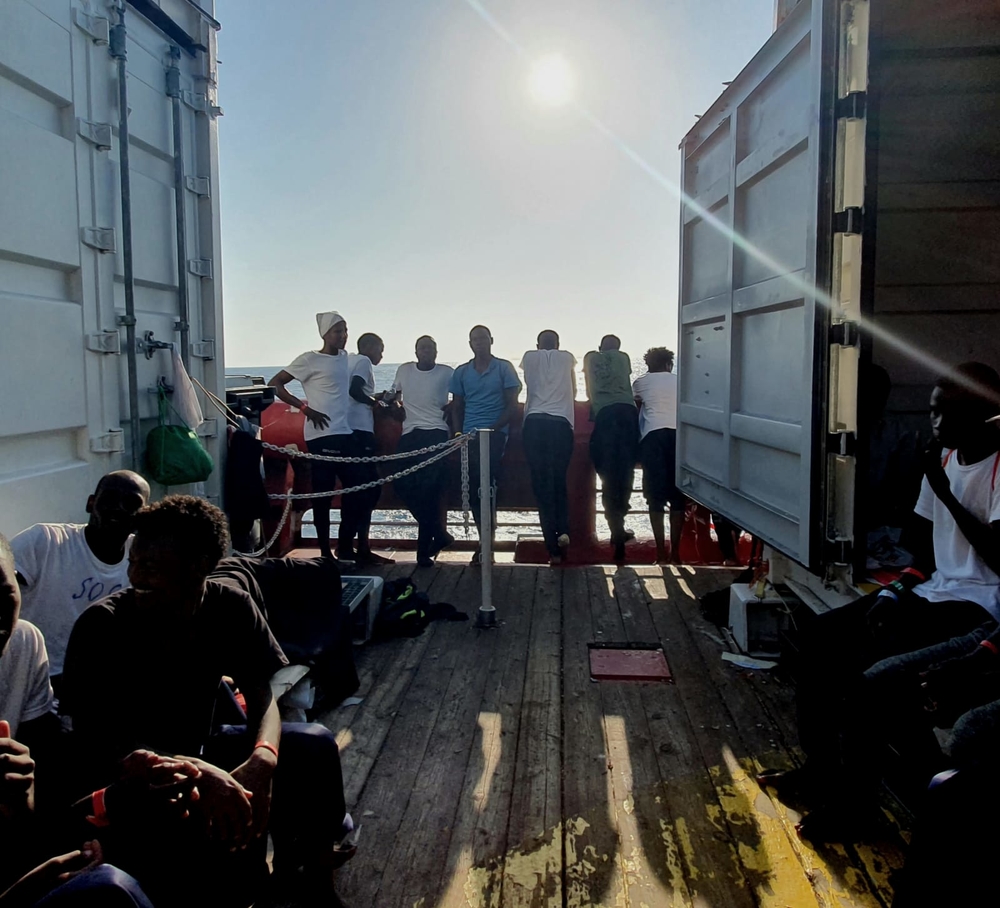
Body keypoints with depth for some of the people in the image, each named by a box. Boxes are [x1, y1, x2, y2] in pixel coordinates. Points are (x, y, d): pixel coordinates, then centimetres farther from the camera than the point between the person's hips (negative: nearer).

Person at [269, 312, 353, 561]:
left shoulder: (344, 357, 14)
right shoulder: (310, 360, -7)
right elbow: (275, 384, -8)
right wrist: (305, 408, -14)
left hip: (344, 433, 8)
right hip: (322, 435, -8)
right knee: (323, 493, -2)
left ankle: (345, 546, 20)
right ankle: (325, 552, 6)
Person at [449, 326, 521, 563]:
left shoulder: (504, 368, 4)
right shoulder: (461, 372, 14)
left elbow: (512, 406, 0)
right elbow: (457, 408, 16)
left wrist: (492, 429, -12)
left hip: (495, 433, -4)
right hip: (469, 436, 4)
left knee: (486, 484, -18)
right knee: (474, 489, 2)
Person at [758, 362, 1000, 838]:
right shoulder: (944, 456, 9)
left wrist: (946, 495, -22)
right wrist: (907, 582, 0)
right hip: (931, 588, 9)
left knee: (866, 662, -26)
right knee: (820, 636, -3)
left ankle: (843, 794, -7)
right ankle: (817, 767, 9)